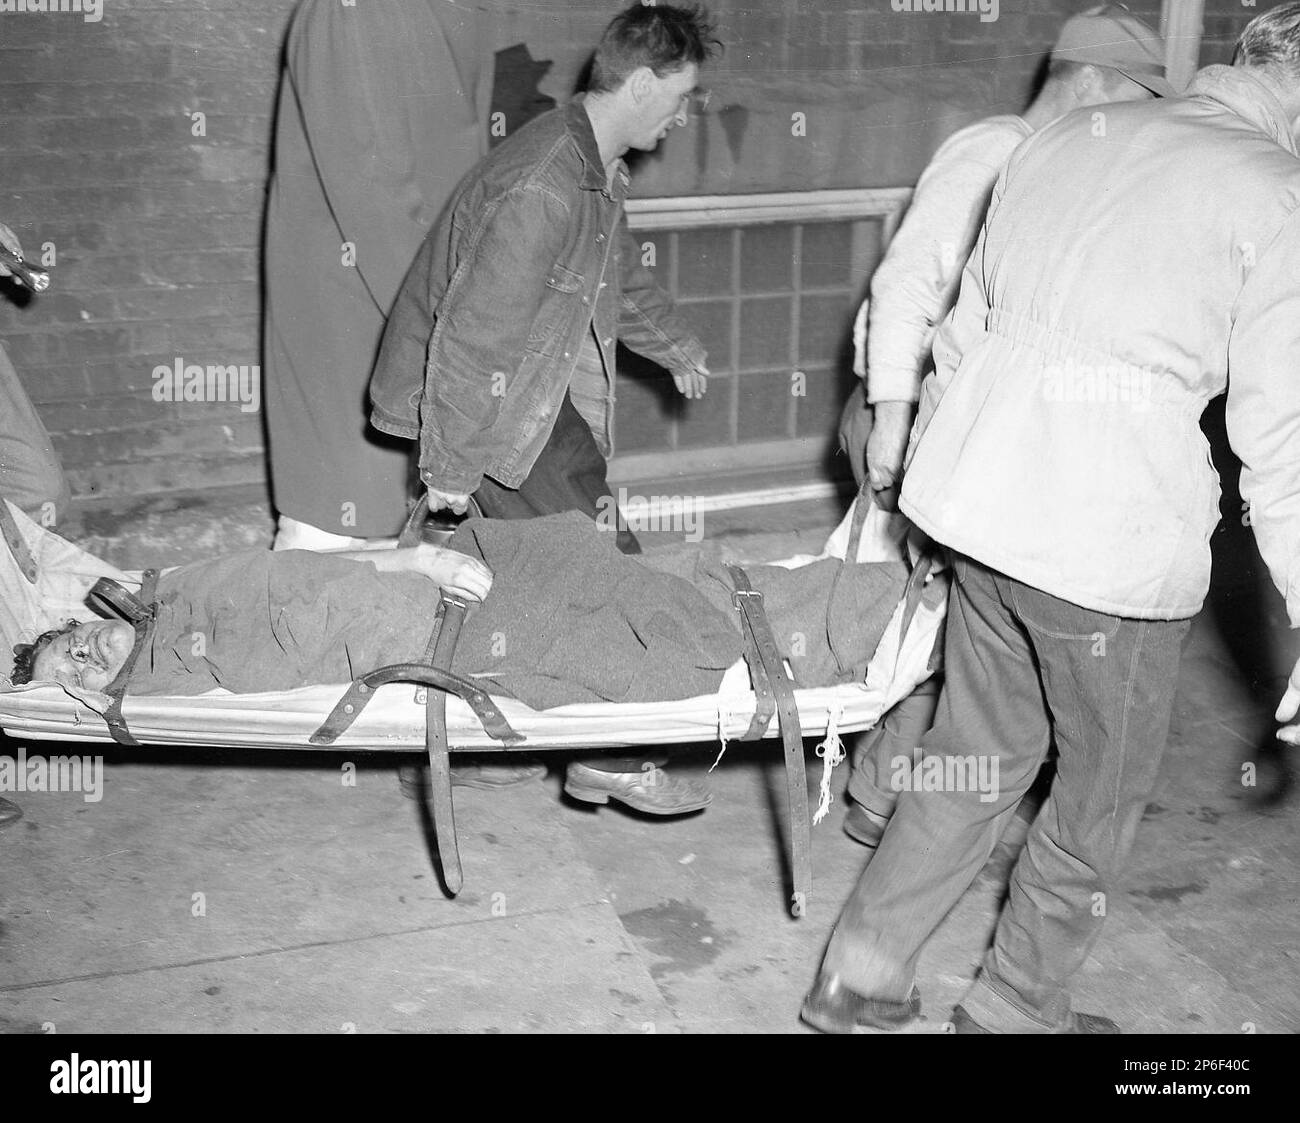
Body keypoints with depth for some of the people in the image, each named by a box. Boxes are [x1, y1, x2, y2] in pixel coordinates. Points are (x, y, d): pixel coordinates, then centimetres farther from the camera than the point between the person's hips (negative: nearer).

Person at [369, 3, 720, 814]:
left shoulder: (600, 171, 5)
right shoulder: (542, 188, -28)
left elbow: (621, 273, 26)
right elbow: (473, 334, -27)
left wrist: (674, 344, 33)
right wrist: (452, 468, -23)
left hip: (538, 386, 10)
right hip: (479, 393, -10)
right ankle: (612, 758, 0)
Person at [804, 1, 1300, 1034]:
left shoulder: (1066, 137, 12)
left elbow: (964, 325, 17)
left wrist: (929, 476, 28)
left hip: (979, 499, 7)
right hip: (1114, 540, -6)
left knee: (980, 749, 22)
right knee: (1102, 794, 16)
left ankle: (862, 972, 30)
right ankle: (1018, 1007, 33)